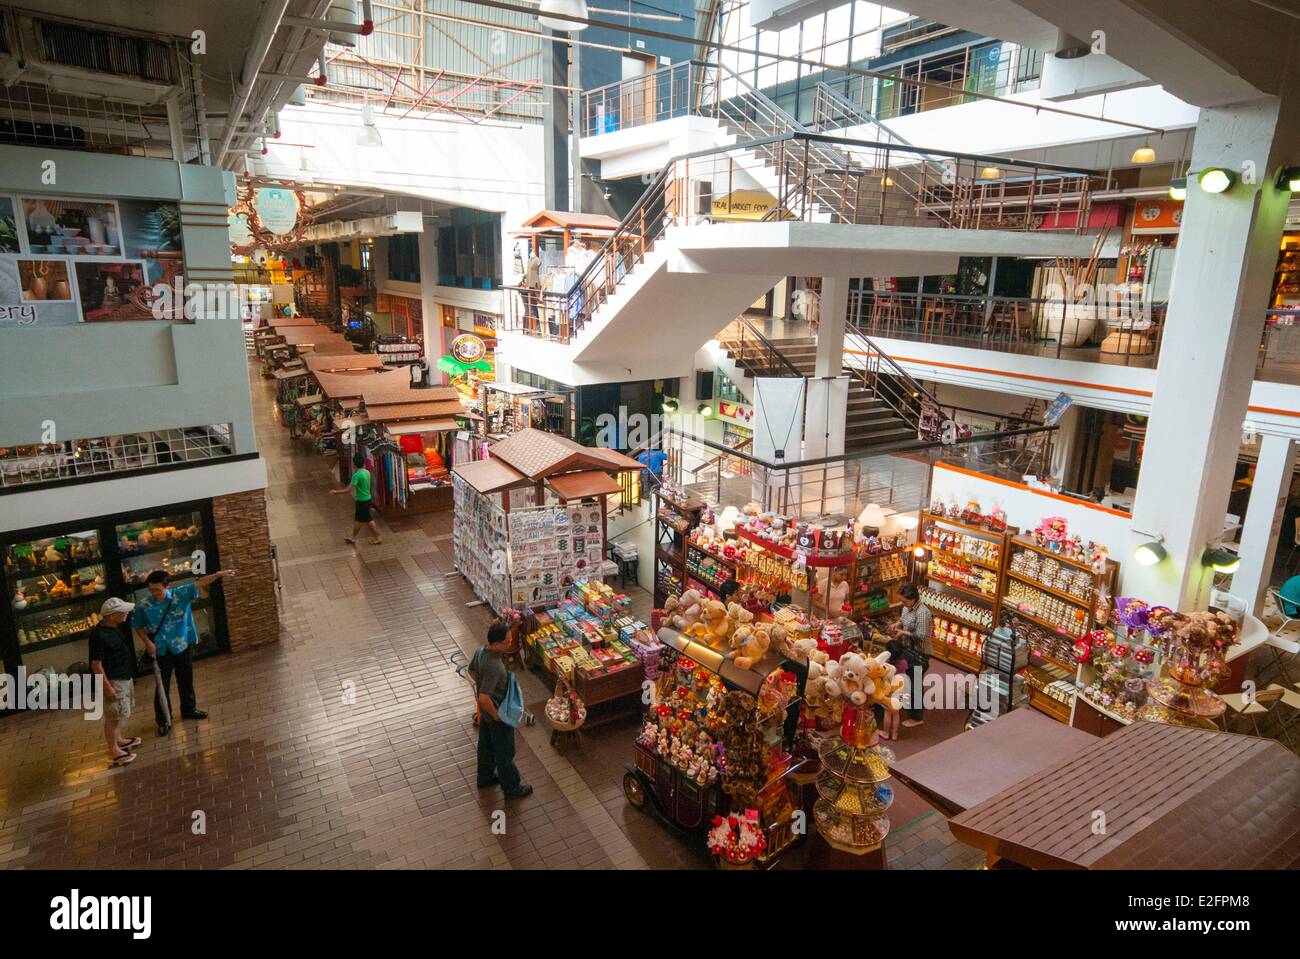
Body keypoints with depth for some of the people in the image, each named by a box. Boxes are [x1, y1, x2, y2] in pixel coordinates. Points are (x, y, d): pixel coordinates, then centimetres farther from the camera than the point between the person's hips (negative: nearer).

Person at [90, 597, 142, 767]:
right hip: (113, 681, -10)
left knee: (121, 714, 23)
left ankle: (119, 740, 40)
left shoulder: (113, 627, 3)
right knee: (114, 716, 1)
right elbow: (96, 664, -23)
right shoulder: (99, 635, -26)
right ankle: (114, 752, 11)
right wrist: (107, 687, -20)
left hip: (125, 677, 10)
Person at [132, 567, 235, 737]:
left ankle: (189, 709, 38)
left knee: (186, 681, 18)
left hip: (184, 646, 2)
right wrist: (148, 642, -11)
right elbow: (138, 627, 1)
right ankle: (163, 720, 20)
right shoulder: (144, 607, -12)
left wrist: (219, 574, -28)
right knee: (163, 686, 6)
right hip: (161, 651, -2)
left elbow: (199, 583, -16)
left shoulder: (181, 594, -12)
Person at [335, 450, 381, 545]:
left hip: (362, 501, -8)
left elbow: (349, 490, -23)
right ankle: (353, 538, 29)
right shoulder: (366, 472, 2)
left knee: (368, 520, 5)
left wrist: (336, 491, -11)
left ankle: (377, 538, 15)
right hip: (367, 499, 8)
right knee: (357, 519, 18)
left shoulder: (356, 475, -24)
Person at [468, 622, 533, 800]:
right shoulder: (493, 667, -38)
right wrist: (496, 716, -24)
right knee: (505, 752, 12)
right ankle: (511, 788, 31)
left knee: (486, 745, 28)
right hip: (496, 713, -8)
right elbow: (484, 699, -39)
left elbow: (471, 670, 10)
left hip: (485, 711, 9)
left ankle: (485, 777, 49)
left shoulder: (481, 652, -10)